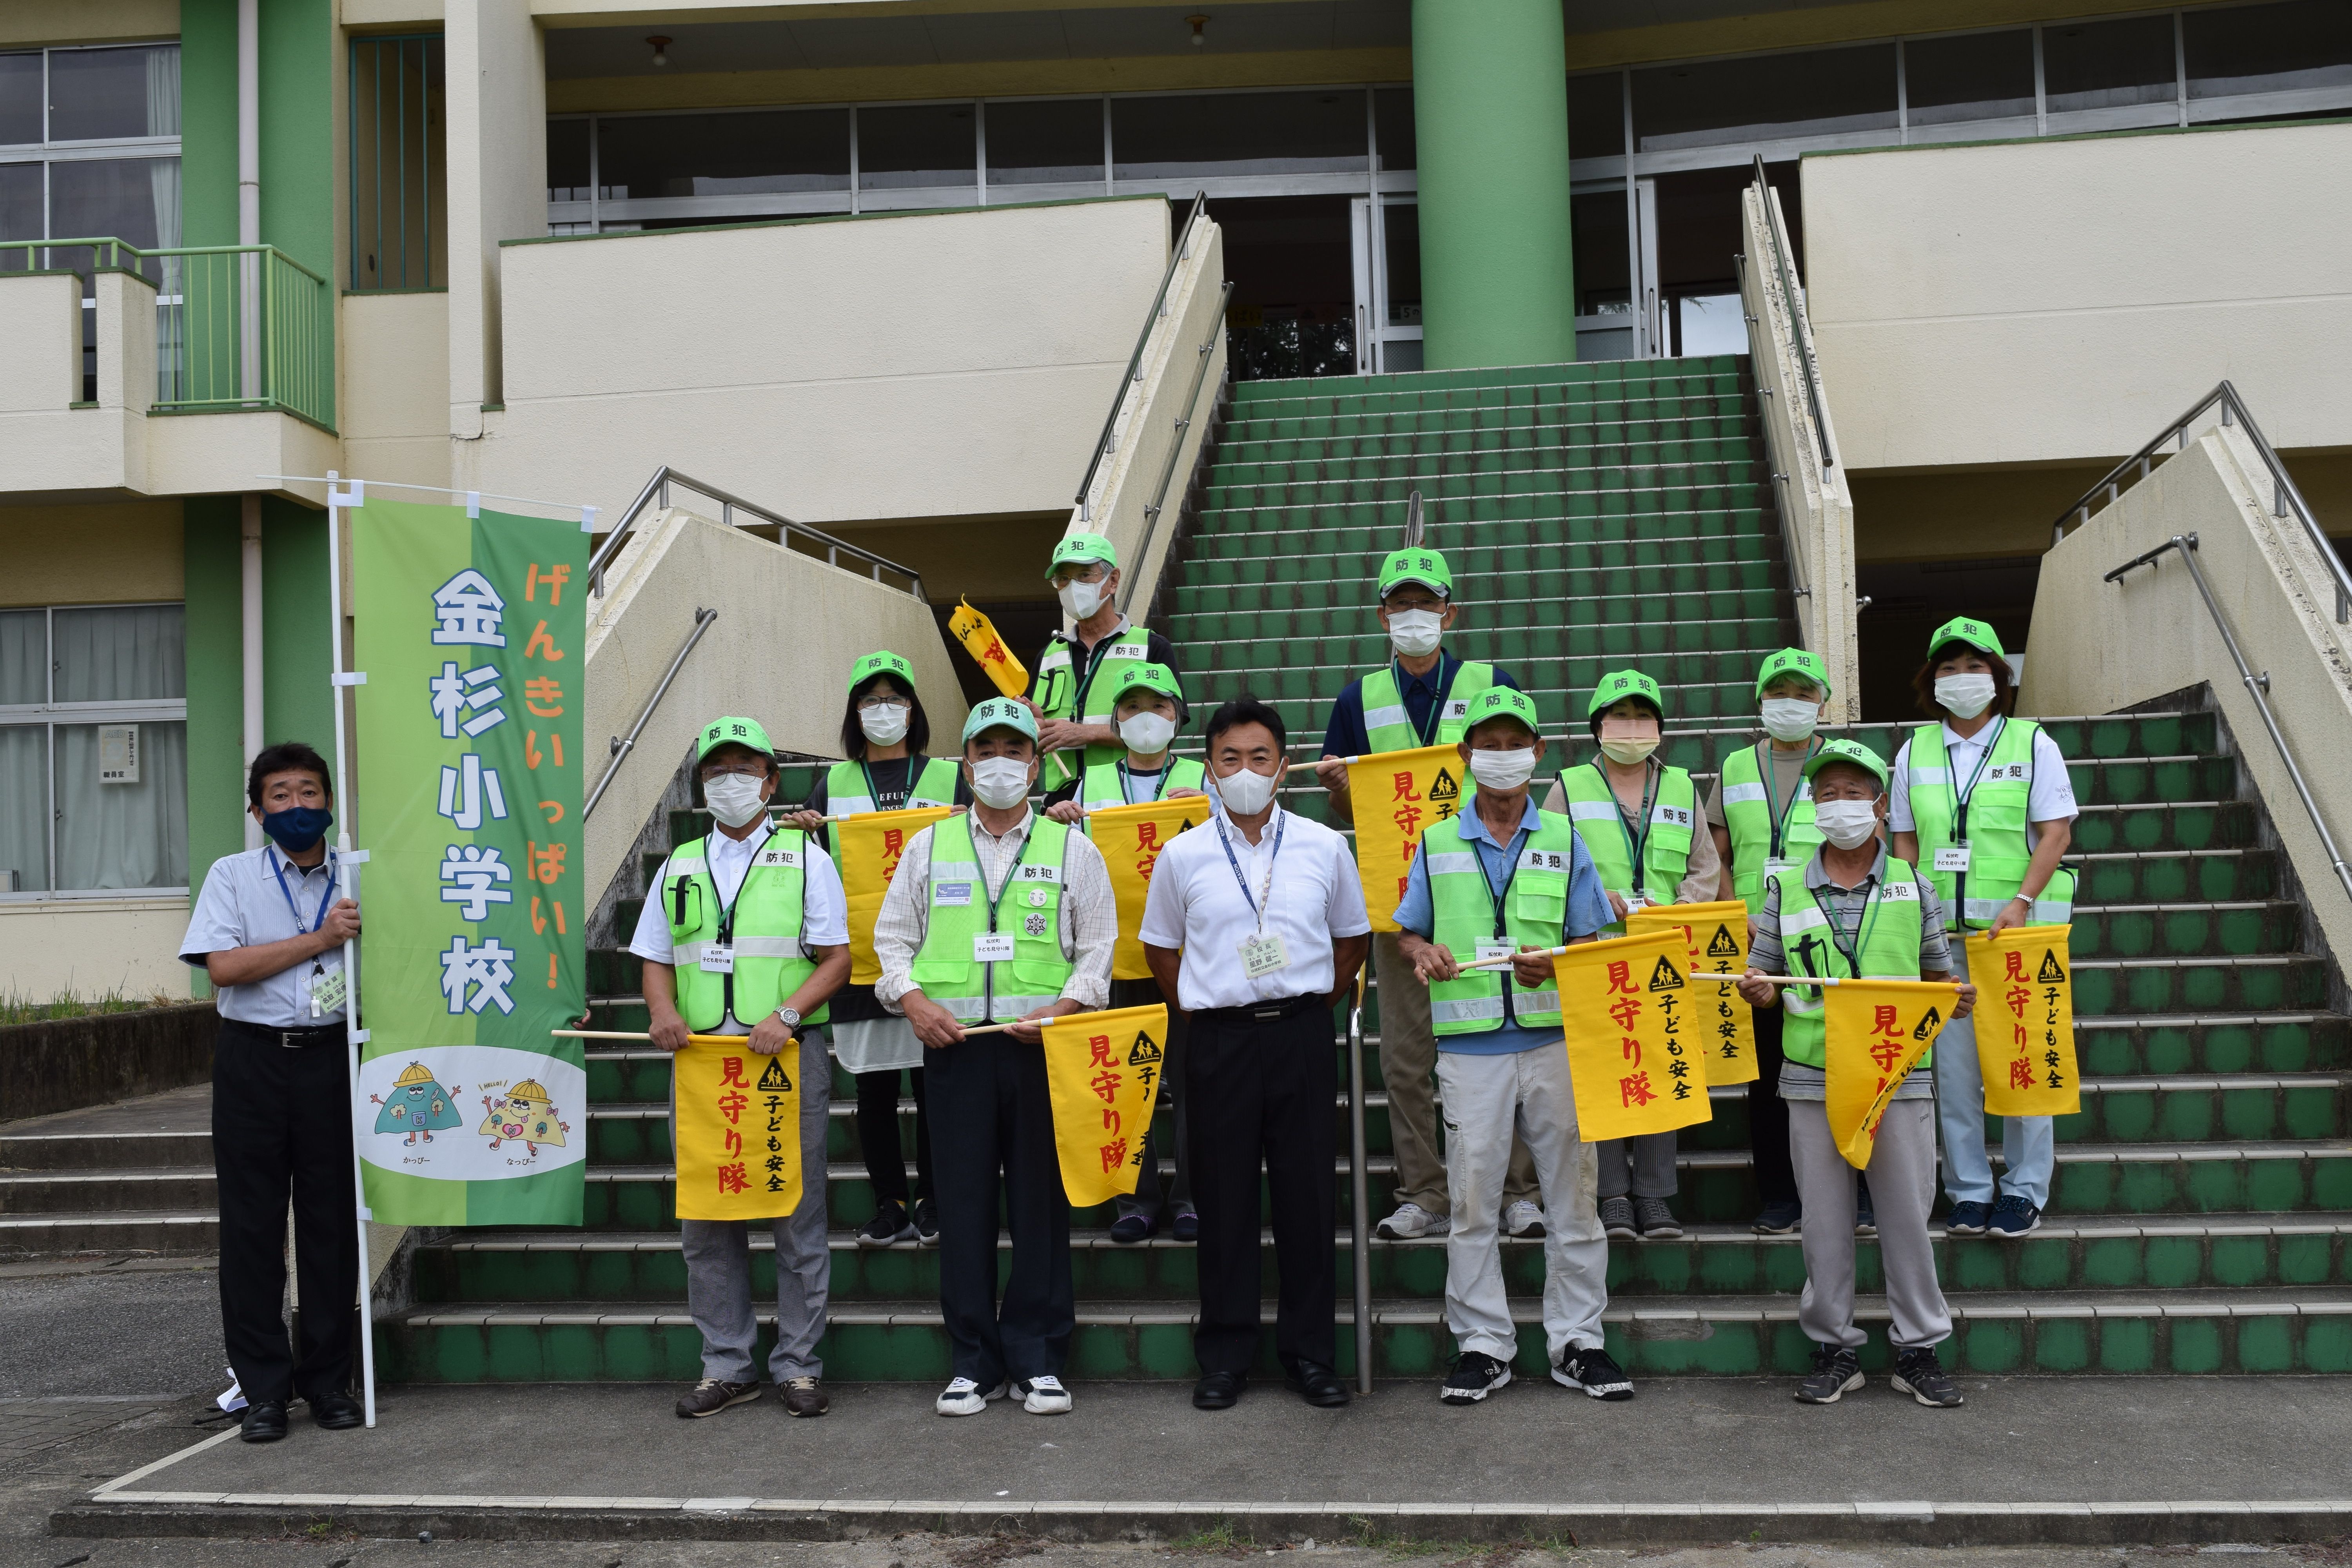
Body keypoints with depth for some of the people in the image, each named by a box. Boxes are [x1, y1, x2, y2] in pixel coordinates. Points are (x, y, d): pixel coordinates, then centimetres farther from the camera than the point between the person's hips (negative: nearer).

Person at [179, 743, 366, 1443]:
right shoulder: (233, 876, 4)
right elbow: (223, 966, -9)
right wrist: (318, 940, -13)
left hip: (331, 1058, 1)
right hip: (253, 1059, -1)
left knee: (332, 1221, 4)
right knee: (251, 1224, 1)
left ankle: (329, 1379, 15)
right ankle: (263, 1386, 10)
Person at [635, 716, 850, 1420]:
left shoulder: (805, 858, 6)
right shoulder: (679, 867, 17)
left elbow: (837, 959, 1)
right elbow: (656, 959, 17)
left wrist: (785, 1016, -14)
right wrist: (664, 1010, -5)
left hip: (788, 1056, -3)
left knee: (797, 1215, 0)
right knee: (705, 1220, 6)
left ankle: (798, 1365, 9)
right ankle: (726, 1366, 16)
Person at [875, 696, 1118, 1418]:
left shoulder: (1072, 849, 10)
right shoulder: (928, 846, 14)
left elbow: (1097, 948, 7)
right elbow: (892, 937, 13)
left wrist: (1061, 1008, -9)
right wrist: (913, 1000, -5)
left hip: (1041, 1043, -1)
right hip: (954, 1042, 1)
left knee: (1042, 1200, 1)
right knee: (963, 1200, 2)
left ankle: (1037, 1360, 10)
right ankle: (974, 1360, 12)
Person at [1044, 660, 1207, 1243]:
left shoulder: (1201, 779, 9)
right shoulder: (1091, 784, 13)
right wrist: (1058, 824, -5)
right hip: (1116, 950, 2)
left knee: (1189, 1075, -1)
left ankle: (1190, 1195, 9)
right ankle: (1138, 1197, 12)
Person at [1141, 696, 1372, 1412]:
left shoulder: (1324, 847, 4)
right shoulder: (1182, 855, 3)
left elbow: (1352, 937, 15)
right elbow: (1162, 948, 14)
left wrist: (1313, 1006, 7)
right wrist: (1205, 1011, 5)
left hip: (1303, 1035, 0)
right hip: (1221, 1038, 0)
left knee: (1308, 1193, 4)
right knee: (1225, 1197, 4)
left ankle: (1309, 1352, 16)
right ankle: (1225, 1356, 15)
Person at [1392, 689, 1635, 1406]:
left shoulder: (1564, 840, 10)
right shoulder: (1436, 844, 11)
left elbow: (1591, 941, 9)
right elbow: (1408, 933, 13)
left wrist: (1553, 963, -12)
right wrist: (1423, 953, -9)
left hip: (1555, 1040, 0)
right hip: (1470, 1045, 0)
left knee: (1572, 1190, 3)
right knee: (1472, 1197, 2)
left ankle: (1576, 1340, 13)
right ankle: (1483, 1343, 12)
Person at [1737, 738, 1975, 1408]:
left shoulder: (1910, 885, 8)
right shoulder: (1785, 888, 8)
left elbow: (1937, 974, 13)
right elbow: (1762, 976, 10)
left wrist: (1956, 1000, -8)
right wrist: (1759, 993, -13)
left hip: (1899, 1075, 0)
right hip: (1813, 1078, 0)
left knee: (1907, 1212, 3)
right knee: (1824, 1218, 5)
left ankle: (1919, 1347, 16)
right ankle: (1833, 1349, 16)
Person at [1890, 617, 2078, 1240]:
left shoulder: (2032, 744, 3)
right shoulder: (1915, 752, 11)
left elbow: (2056, 832, -3)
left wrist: (2021, 903, -15)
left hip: (2020, 924, -2)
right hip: (1942, 930, 2)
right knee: (1953, 1061, 3)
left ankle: (2025, 1190, 11)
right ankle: (1970, 1190, 13)